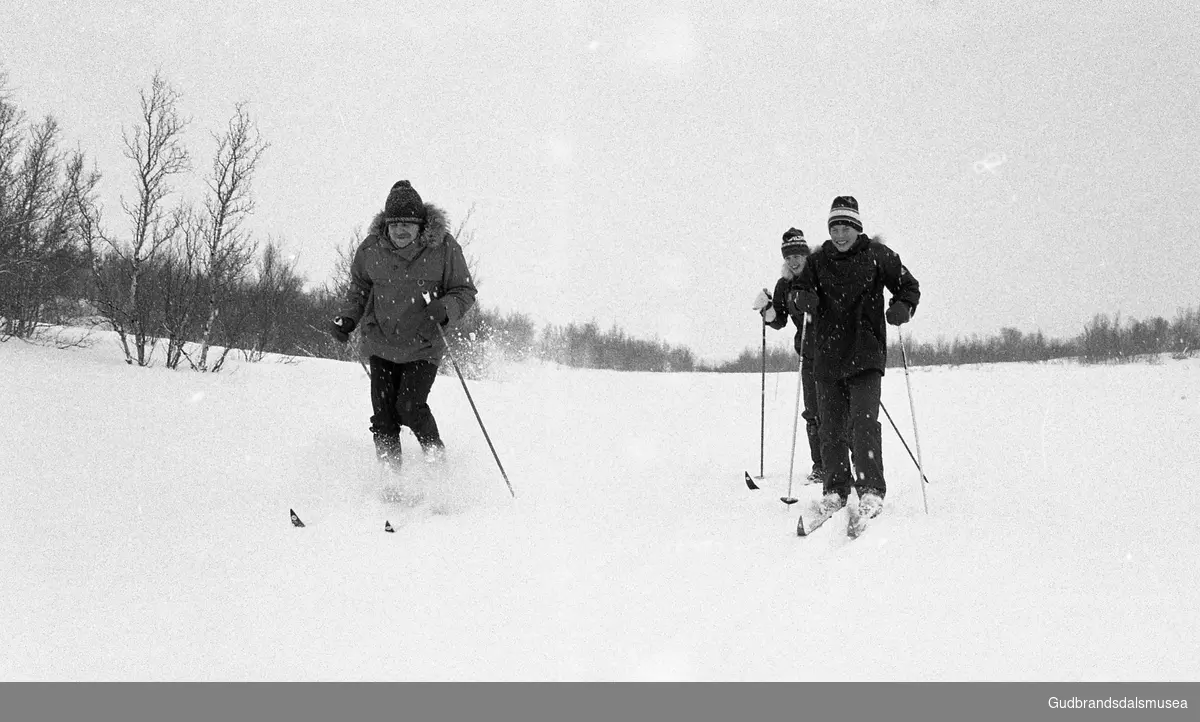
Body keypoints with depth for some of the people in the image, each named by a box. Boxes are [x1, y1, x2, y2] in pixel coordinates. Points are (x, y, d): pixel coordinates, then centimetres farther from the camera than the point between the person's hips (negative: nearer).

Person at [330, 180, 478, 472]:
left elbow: (465, 292, -4)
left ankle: (438, 461, 7)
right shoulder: (371, 249, -5)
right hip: (382, 345, 3)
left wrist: (443, 309, -24)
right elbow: (359, 289, 13)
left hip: (424, 346, -3)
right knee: (383, 417, 0)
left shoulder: (443, 247, -12)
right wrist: (347, 319, -2)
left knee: (410, 407, -17)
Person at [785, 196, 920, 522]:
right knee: (831, 427, 5)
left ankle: (871, 490, -6)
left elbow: (909, 287, 11)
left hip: (866, 354, -3)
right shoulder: (818, 261, 10)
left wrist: (901, 308, -10)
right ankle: (836, 490, 16)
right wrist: (801, 298, -19)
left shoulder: (877, 256, 4)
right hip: (827, 356, 3)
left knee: (864, 422, -13)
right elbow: (796, 293, 5)